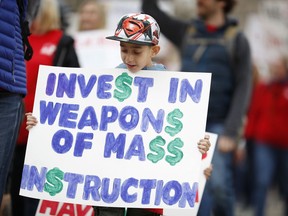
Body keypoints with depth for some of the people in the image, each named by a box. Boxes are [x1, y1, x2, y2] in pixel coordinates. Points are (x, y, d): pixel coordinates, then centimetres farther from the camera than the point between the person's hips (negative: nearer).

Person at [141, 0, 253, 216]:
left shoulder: (236, 39, 0)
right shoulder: (186, 32, 12)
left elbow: (243, 88, -5)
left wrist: (231, 133, -13)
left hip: (218, 125, -4)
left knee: (218, 184, -15)